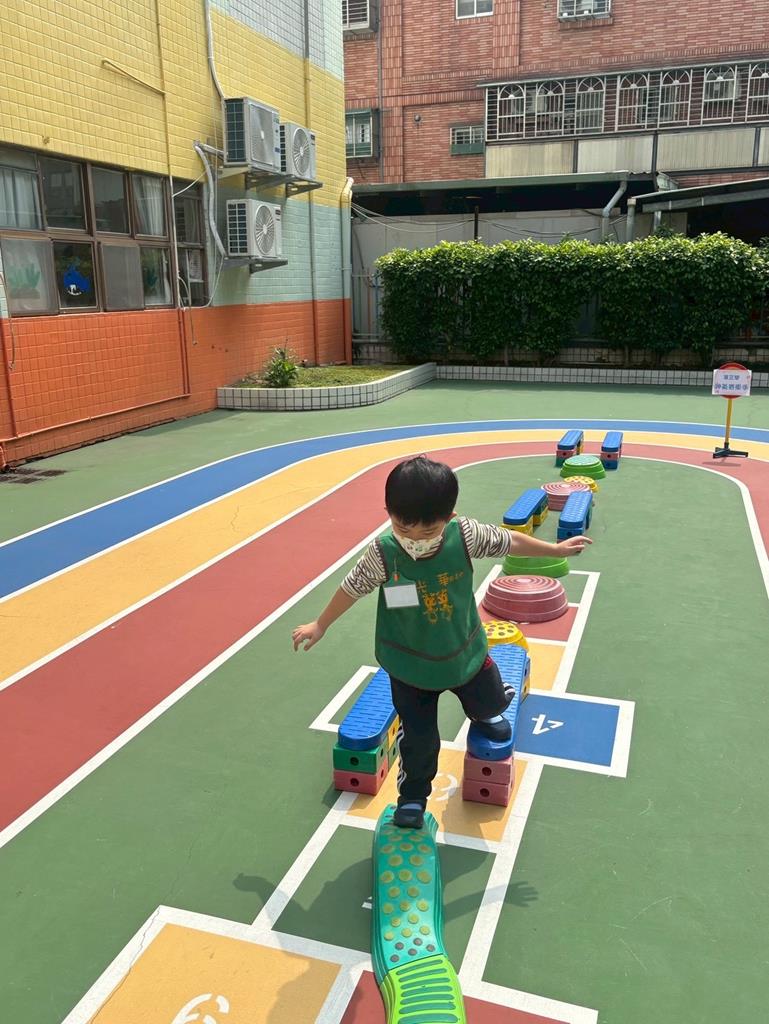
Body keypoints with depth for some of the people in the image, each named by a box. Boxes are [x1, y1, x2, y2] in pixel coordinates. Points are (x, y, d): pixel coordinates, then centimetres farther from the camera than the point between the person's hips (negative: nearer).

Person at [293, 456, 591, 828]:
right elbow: (352, 587, -11)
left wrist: (555, 549, 4)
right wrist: (319, 626, 1)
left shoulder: (465, 535, -24)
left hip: (464, 652, 2)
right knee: (418, 738, 10)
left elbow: (507, 541, -6)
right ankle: (412, 796, 38)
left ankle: (483, 714, 64)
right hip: (410, 664, -2)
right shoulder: (383, 553, -28)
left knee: (492, 701, 26)